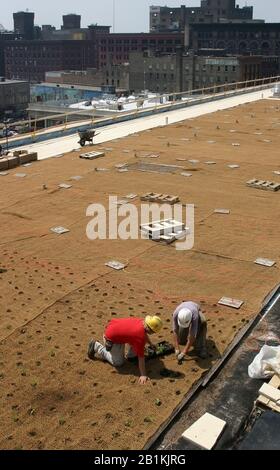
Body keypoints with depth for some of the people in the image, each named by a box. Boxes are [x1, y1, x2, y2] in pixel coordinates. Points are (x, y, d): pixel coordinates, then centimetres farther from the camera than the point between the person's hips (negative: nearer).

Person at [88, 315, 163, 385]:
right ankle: (96, 346, 9)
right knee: (118, 363, 3)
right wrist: (143, 375, -20)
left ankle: (131, 354, 24)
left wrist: (150, 344, 31)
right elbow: (141, 357, -26)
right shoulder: (140, 337, -33)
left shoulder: (143, 322, -10)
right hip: (111, 338, -8)